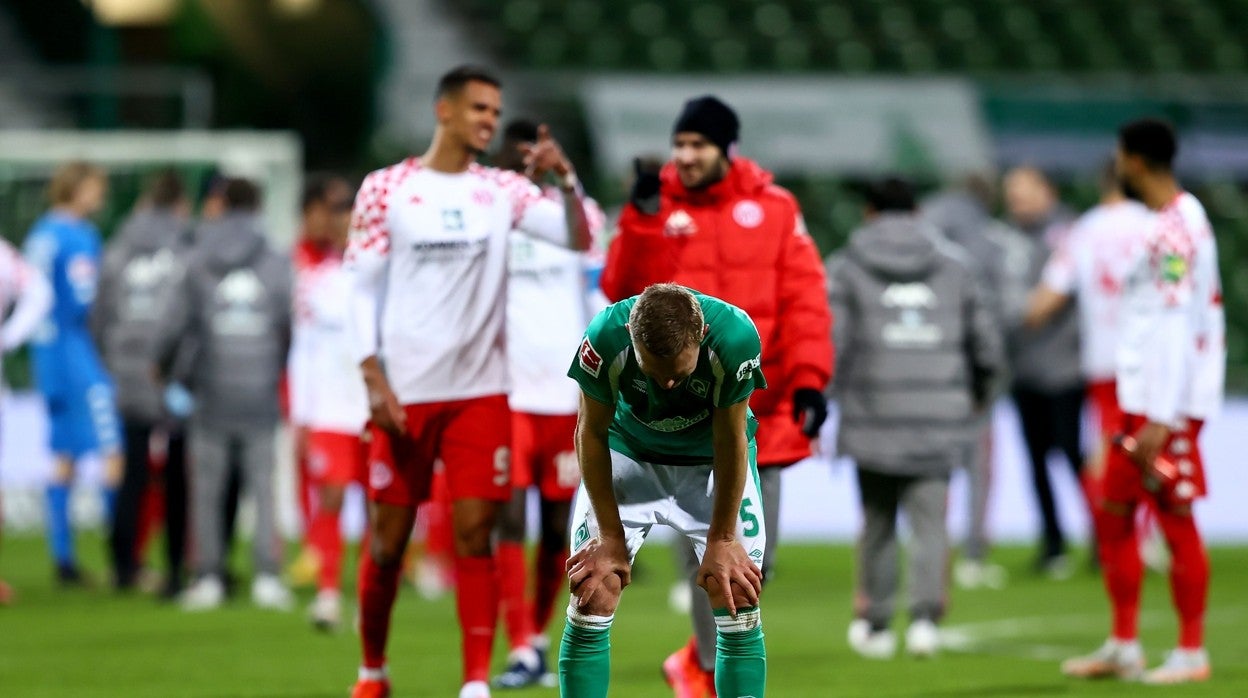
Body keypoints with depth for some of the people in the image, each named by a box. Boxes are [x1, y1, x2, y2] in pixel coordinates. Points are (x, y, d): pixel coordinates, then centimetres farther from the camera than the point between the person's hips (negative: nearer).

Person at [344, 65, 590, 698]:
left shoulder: (502, 190, 6)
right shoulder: (386, 189, 0)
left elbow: (576, 236, -4)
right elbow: (363, 290, -1)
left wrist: (566, 178, -21)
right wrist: (374, 380, -10)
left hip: (480, 393, 1)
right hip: (404, 394, -1)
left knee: (474, 535, -5)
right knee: (389, 539, 5)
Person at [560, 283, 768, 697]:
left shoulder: (736, 338, -34)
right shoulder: (604, 339, -33)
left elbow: (730, 442, -20)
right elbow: (592, 436, -16)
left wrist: (722, 539, -12)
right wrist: (611, 536, -11)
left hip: (712, 461, 0)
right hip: (629, 454, 0)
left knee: (739, 605, -7)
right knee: (592, 598, -8)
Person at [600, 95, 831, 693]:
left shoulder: (774, 210, 4)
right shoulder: (656, 208, 3)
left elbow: (804, 299, 1)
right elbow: (622, 290, -6)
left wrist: (809, 380, -7)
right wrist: (641, 221, -16)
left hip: (759, 412, 2)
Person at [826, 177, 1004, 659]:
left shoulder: (846, 268, 4)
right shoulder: (953, 266, 11)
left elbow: (831, 343, -7)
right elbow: (988, 345, 11)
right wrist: (977, 396, 27)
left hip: (874, 416, -1)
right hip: (940, 416, 1)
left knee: (877, 523, 11)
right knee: (930, 521, 0)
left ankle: (874, 622, 17)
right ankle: (926, 613, -18)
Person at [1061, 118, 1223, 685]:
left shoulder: (1176, 230, -16)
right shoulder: (1181, 221, 14)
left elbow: (1178, 328, -21)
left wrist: (1162, 419, -23)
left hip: (1168, 403, -10)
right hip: (1141, 399, 10)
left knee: (1175, 520, -4)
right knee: (1114, 513, 12)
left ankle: (1192, 653, 3)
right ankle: (1123, 647, 17)